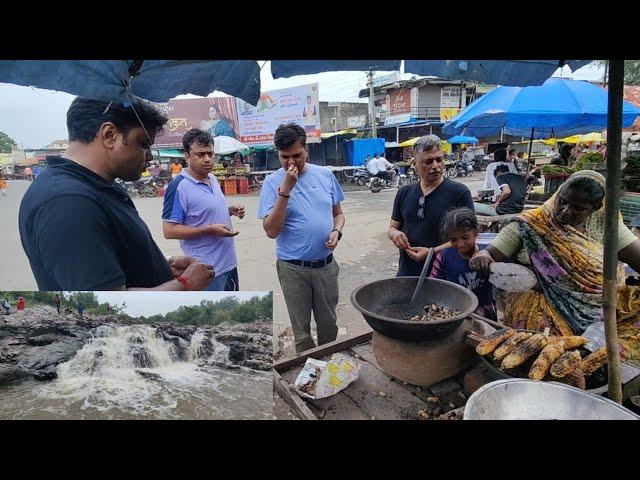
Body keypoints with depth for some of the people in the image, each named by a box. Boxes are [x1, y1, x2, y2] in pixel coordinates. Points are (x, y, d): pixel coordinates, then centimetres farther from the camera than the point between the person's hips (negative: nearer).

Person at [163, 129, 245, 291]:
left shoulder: (212, 178, 7)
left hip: (229, 263, 9)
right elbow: (169, 230, -21)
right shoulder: (179, 187, -18)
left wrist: (230, 210, 1)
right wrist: (209, 230, -25)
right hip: (207, 269, -9)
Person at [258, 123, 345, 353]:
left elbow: (338, 213, 12)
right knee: (301, 329, 14)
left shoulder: (325, 175, 1)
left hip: (327, 265, 3)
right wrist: (285, 189, -24)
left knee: (329, 324, 19)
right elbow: (271, 231, -17)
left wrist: (336, 231, -10)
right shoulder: (273, 182, -9)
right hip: (293, 268, -3)